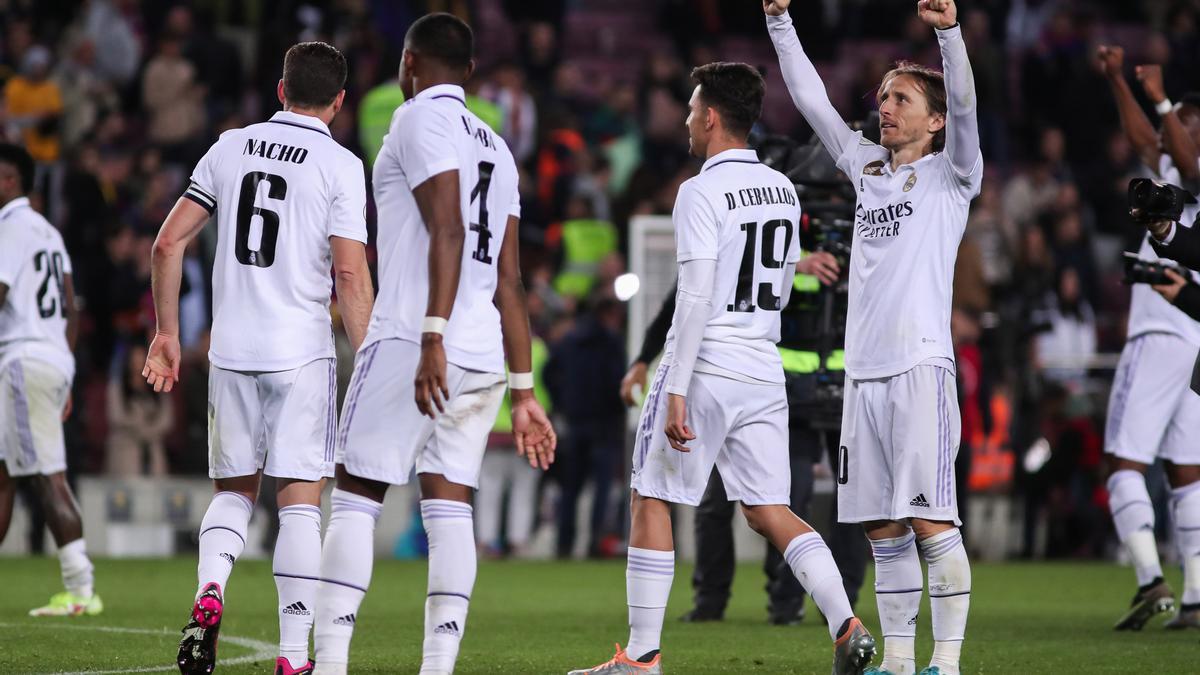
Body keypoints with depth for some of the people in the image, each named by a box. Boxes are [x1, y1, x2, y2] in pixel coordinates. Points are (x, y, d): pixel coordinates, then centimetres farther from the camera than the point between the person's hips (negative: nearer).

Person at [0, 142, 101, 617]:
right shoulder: (47, 231, 18)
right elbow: (71, 312, 20)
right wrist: (65, 381, 23)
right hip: (55, 358, 10)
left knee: (48, 477, -8)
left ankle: (81, 590, -8)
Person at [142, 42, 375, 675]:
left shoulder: (230, 148, 8)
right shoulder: (339, 165, -4)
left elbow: (168, 243, 7)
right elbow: (350, 275, -11)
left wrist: (166, 332, 15)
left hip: (231, 354, 4)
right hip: (301, 354, -3)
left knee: (233, 490, 17)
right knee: (299, 501, 0)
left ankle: (210, 589, -10)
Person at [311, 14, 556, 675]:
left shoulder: (422, 119, -3)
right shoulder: (494, 146, 22)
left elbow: (447, 232, -17)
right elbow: (509, 283, 20)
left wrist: (433, 338, -25)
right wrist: (523, 393, 20)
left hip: (412, 343, -7)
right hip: (483, 357, 7)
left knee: (355, 498, -3)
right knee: (449, 510, 4)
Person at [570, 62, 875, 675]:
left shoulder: (702, 192, -13)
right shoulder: (782, 190, 11)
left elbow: (696, 298, -18)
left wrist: (676, 391, -19)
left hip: (705, 369, -7)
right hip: (763, 371, 7)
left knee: (651, 503, 4)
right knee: (767, 511, 10)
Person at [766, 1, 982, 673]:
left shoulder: (950, 175, 4)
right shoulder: (867, 166, 18)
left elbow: (964, 104, -13)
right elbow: (812, 100, 21)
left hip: (921, 365, -6)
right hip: (864, 367, 6)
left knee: (931, 520, -11)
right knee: (883, 528, 6)